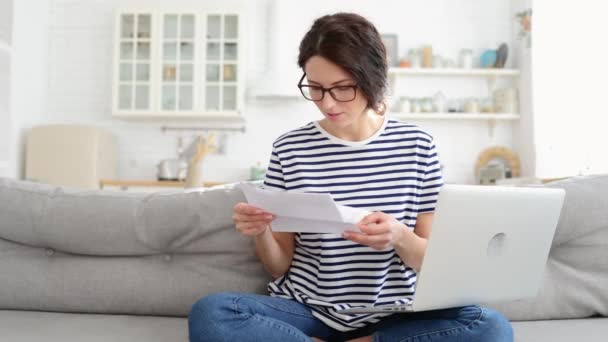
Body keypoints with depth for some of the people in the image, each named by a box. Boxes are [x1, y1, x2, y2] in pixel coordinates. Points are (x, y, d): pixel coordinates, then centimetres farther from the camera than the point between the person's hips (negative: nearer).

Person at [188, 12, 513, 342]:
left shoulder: (416, 144, -1)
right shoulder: (289, 149, -2)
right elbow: (281, 266, 4)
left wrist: (399, 237, -19)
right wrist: (261, 233, -18)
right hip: (307, 311, 0)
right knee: (208, 315, -27)